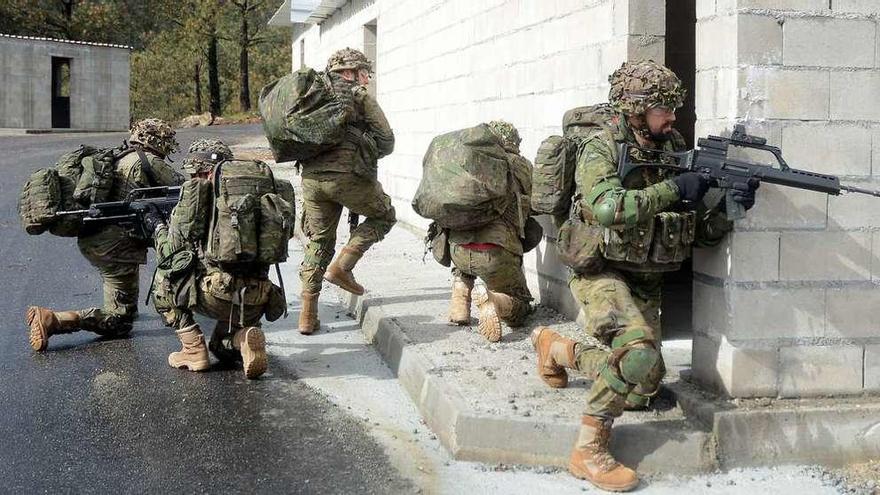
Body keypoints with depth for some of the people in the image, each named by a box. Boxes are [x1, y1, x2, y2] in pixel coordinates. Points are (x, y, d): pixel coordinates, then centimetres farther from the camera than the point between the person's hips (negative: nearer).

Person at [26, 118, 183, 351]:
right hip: (113, 243, -9)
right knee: (119, 322, -3)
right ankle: (51, 320, -16)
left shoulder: (118, 159, 18)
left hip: (90, 238, 9)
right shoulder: (149, 161, -7)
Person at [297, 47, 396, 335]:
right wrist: (365, 155, 21)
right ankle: (341, 266, 2)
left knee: (318, 242, 15)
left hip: (311, 177, 5)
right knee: (383, 216, 18)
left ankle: (308, 315, 13)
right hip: (346, 174, -5)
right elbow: (386, 141, 2)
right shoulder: (358, 96, 6)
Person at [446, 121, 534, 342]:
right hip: (498, 253, -4)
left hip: (458, 250, 4)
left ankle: (461, 292, 15)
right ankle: (493, 301, -16)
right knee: (520, 307, 16)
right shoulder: (520, 166, 11)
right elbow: (533, 205, 20)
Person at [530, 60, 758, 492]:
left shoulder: (674, 150, 4)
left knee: (643, 385, 5)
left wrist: (730, 206, -14)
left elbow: (702, 232, 6)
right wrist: (673, 190, -30)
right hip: (602, 273, -7)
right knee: (639, 350, -31)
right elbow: (607, 208, -34)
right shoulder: (601, 149, -13)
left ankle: (557, 347, 29)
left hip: (646, 283, 7)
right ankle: (589, 451, -18)